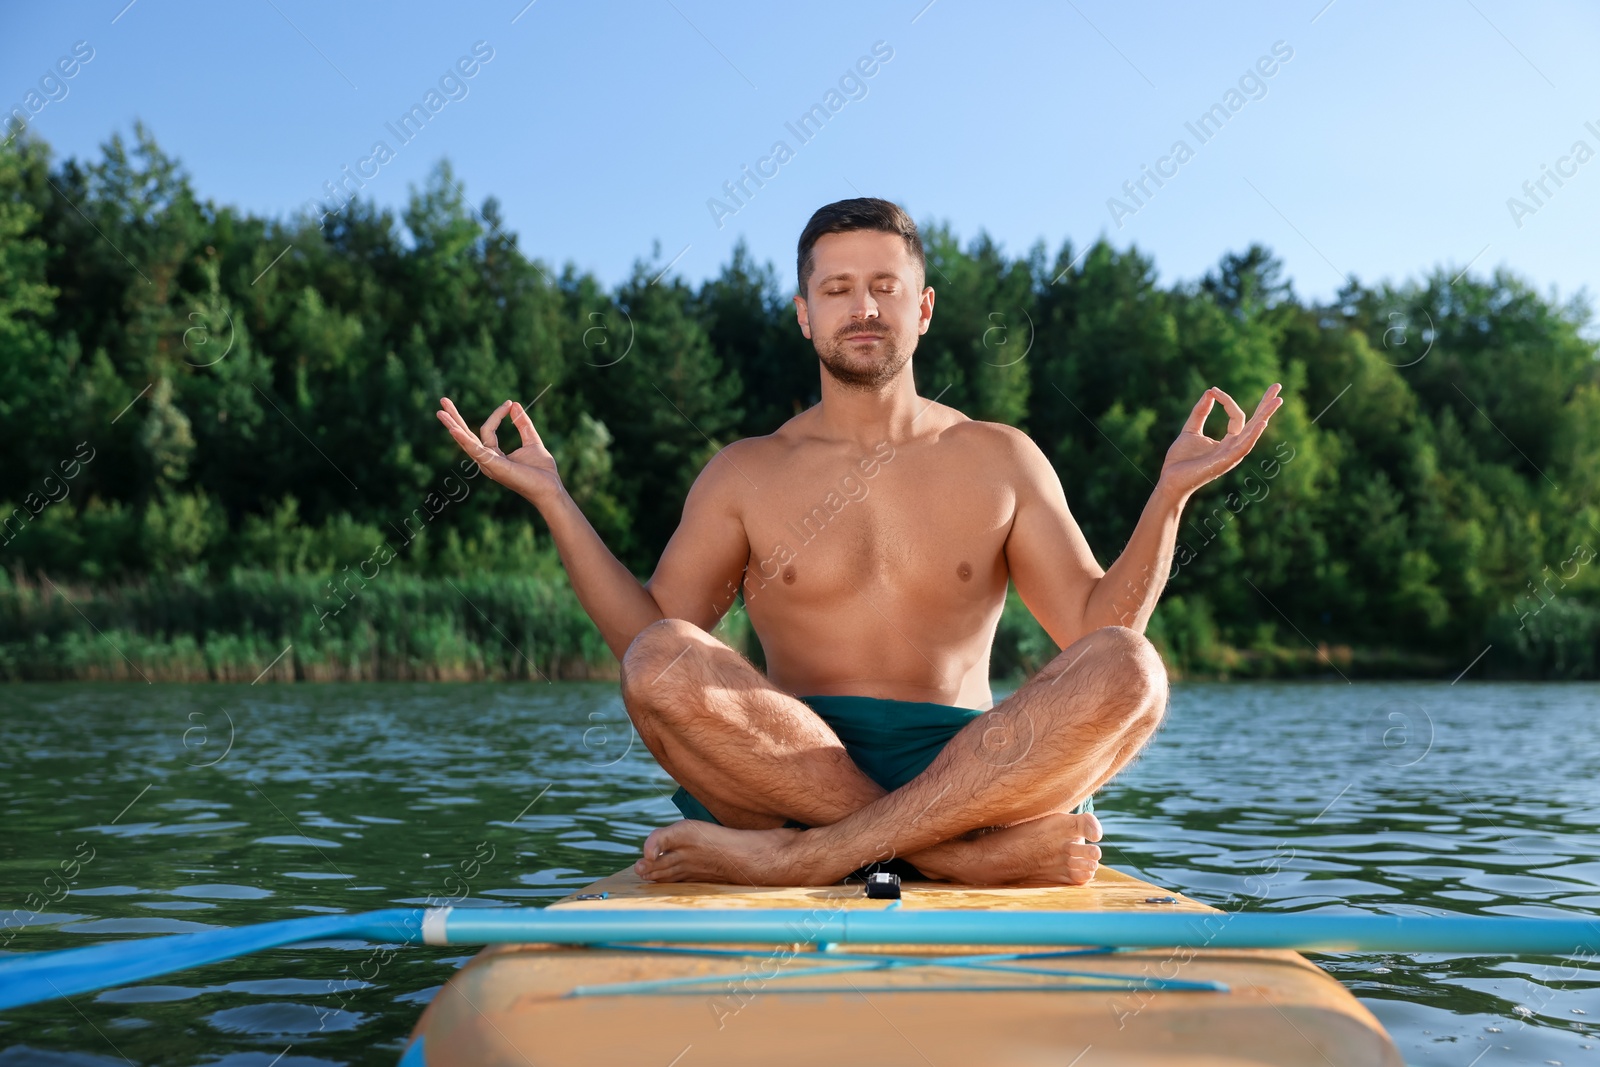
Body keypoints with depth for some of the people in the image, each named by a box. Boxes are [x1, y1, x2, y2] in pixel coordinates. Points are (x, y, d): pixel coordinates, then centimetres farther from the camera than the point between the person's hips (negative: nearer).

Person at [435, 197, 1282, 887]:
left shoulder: (998, 460, 13)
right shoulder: (745, 474, 13)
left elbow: (1095, 628, 6)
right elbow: (649, 645, 5)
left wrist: (1170, 494, -6)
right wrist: (552, 500, -1)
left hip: (966, 767, 1)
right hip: (792, 766, 0)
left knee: (1128, 672, -27)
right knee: (664, 664, -30)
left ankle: (804, 856, -31)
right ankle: (1004, 851, -27)